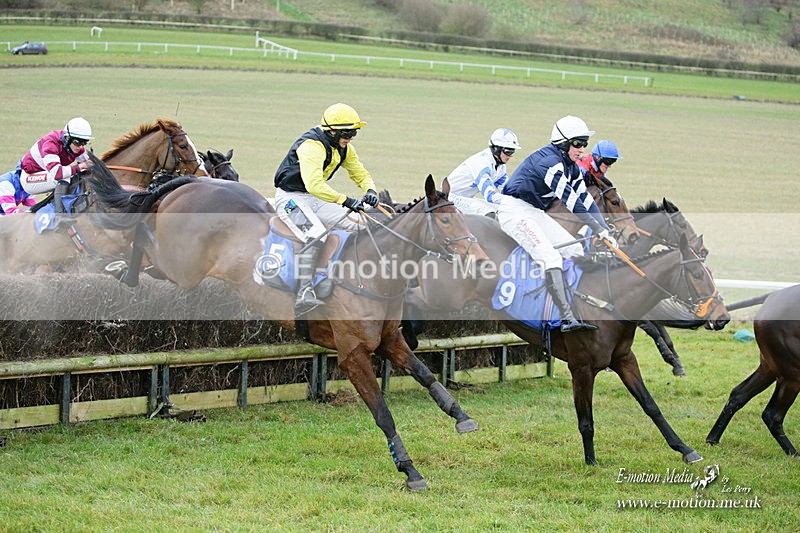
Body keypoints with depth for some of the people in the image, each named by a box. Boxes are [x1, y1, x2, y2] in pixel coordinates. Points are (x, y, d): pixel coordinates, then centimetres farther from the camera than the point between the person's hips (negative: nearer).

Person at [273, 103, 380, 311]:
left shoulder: (344, 149, 4)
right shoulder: (312, 146, -25)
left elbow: (360, 174, 16)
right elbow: (314, 184, -38)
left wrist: (370, 191, -8)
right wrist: (346, 201, -42)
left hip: (316, 199, 9)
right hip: (291, 197, -9)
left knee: (355, 225, 4)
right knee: (315, 234, -33)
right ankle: (304, 294, -39)